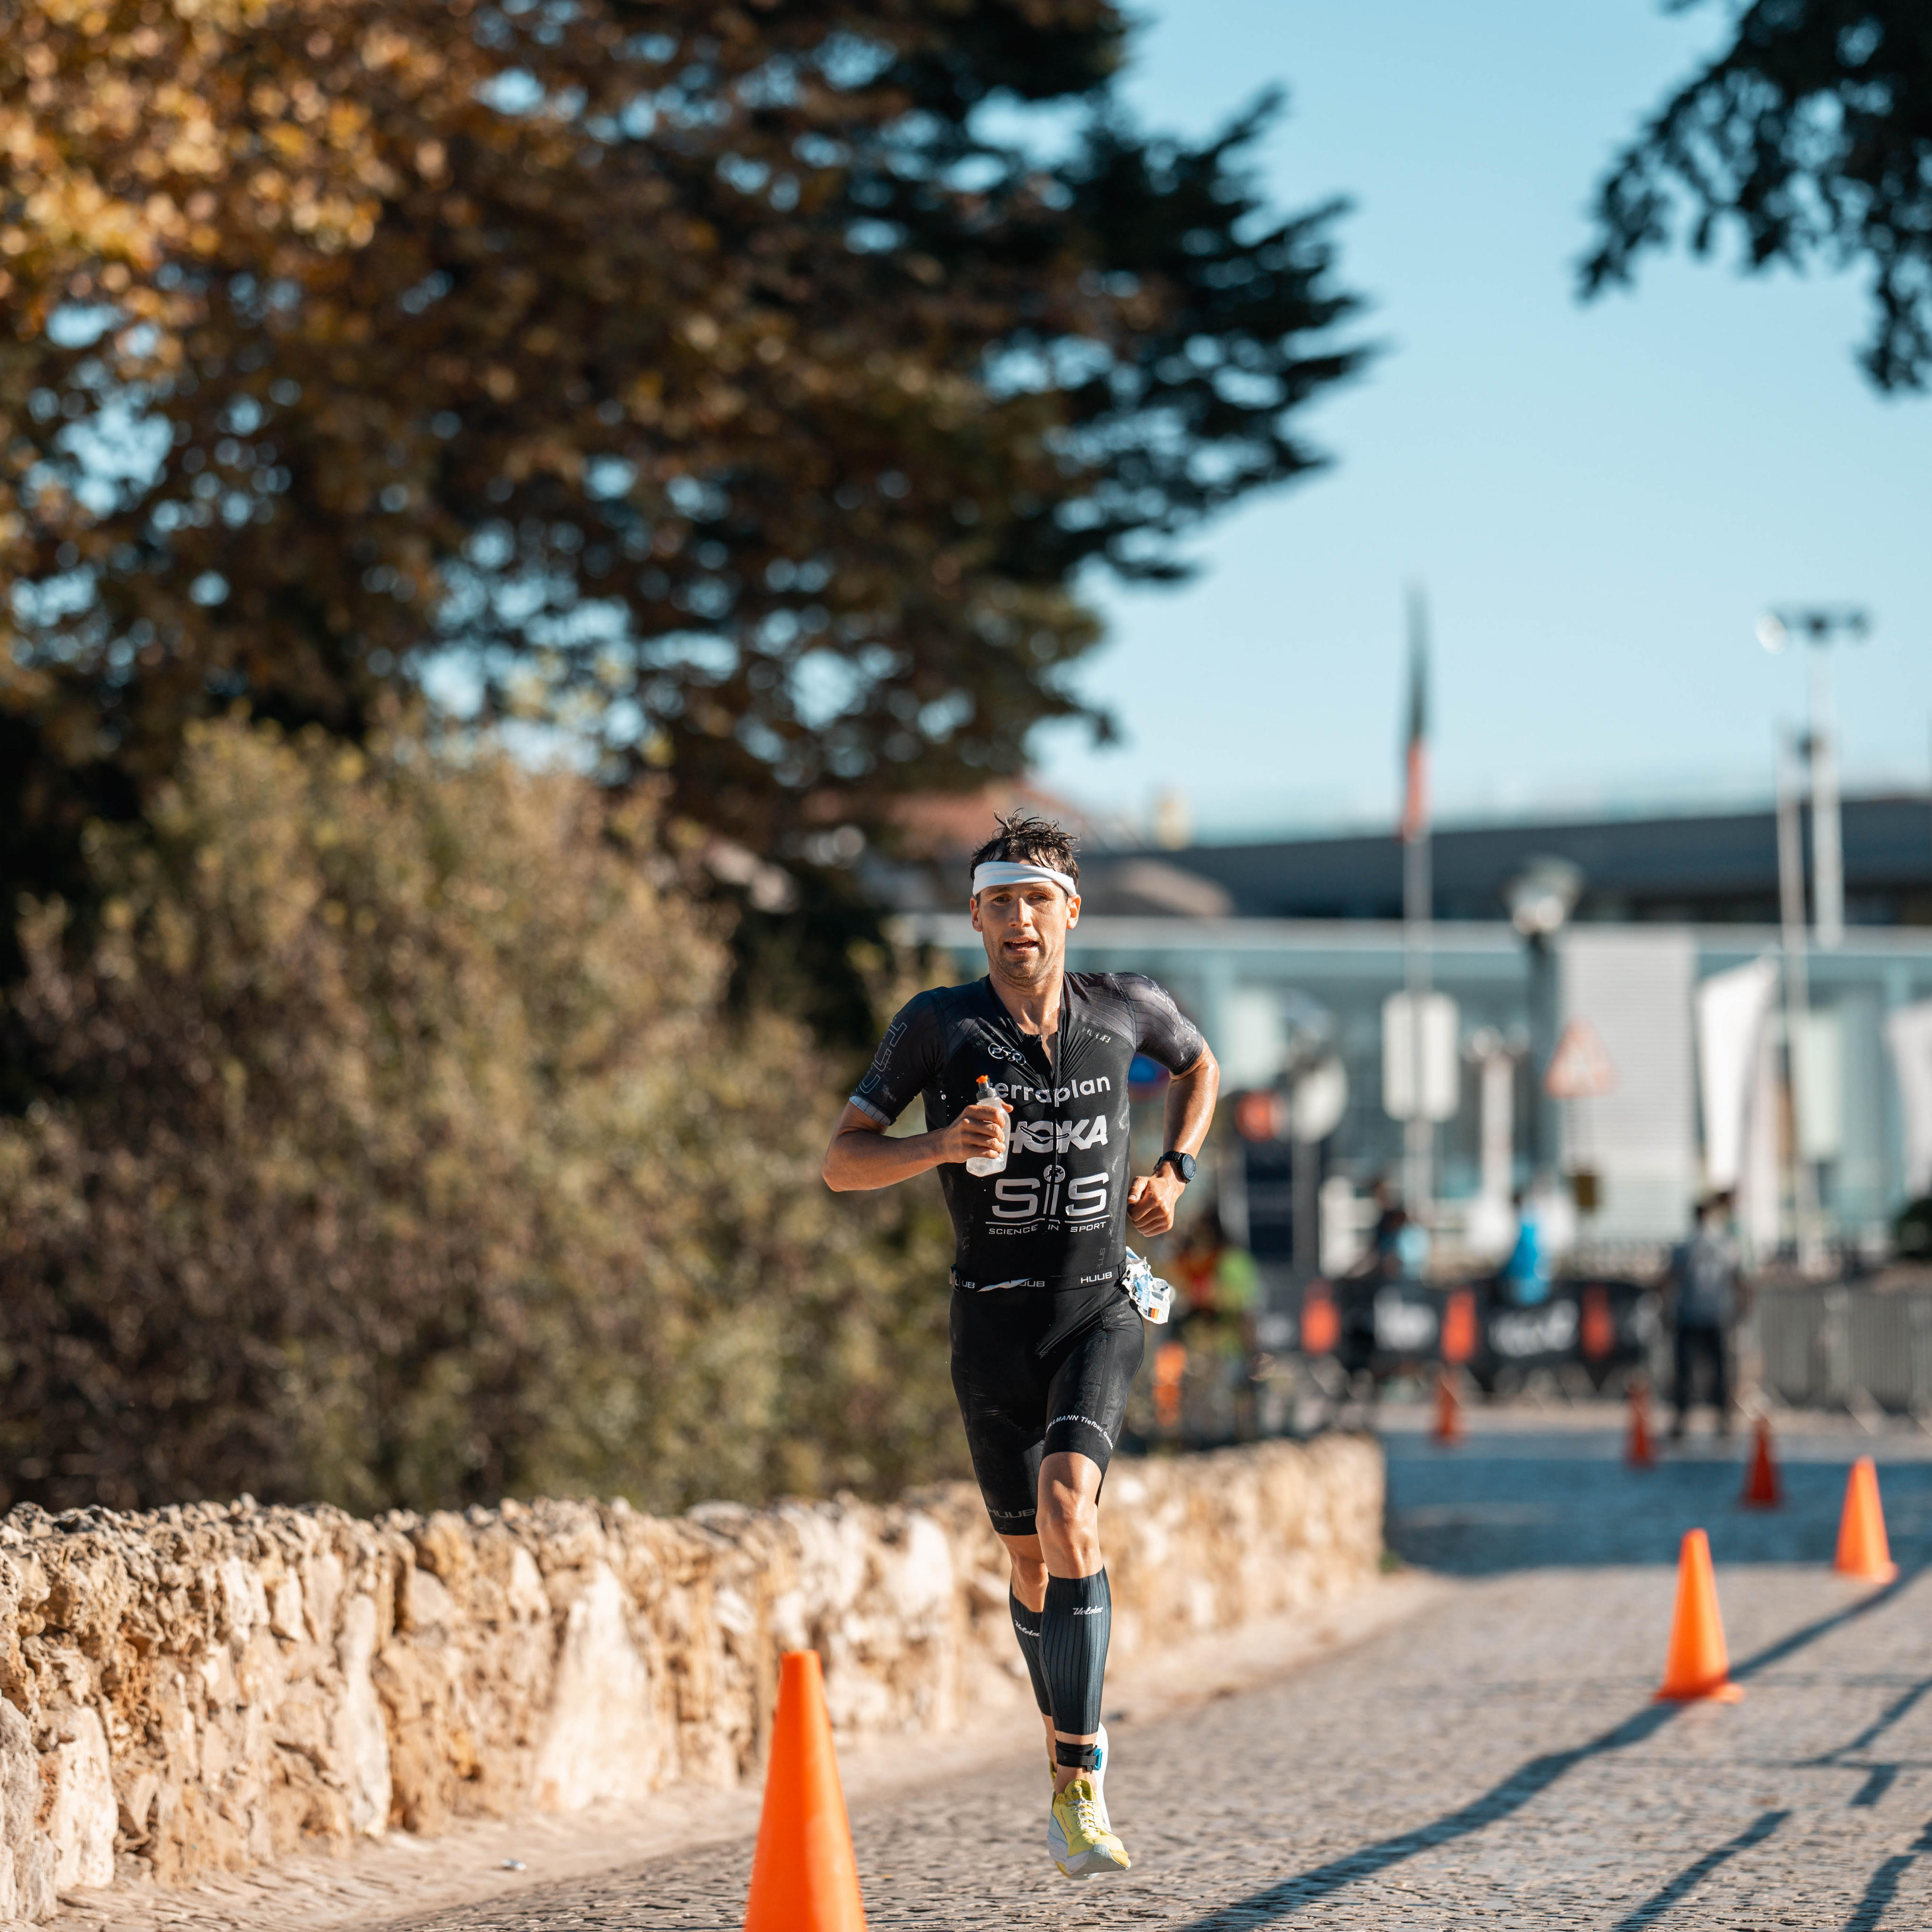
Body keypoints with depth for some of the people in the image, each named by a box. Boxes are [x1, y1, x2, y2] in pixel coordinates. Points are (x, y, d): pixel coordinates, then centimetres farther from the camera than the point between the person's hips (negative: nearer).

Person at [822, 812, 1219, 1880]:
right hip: (993, 1320, 1)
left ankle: (1079, 1775, -21)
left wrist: (1174, 1171, 7)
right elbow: (841, 1162, -7)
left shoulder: (1126, 1008, -1)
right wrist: (943, 1143, -24)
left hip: (1099, 1310, -1)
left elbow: (1199, 1065, 23)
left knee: (1068, 1509, -24)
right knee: (1030, 1557, 9)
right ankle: (1070, 1744, 35)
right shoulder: (938, 1025, -7)